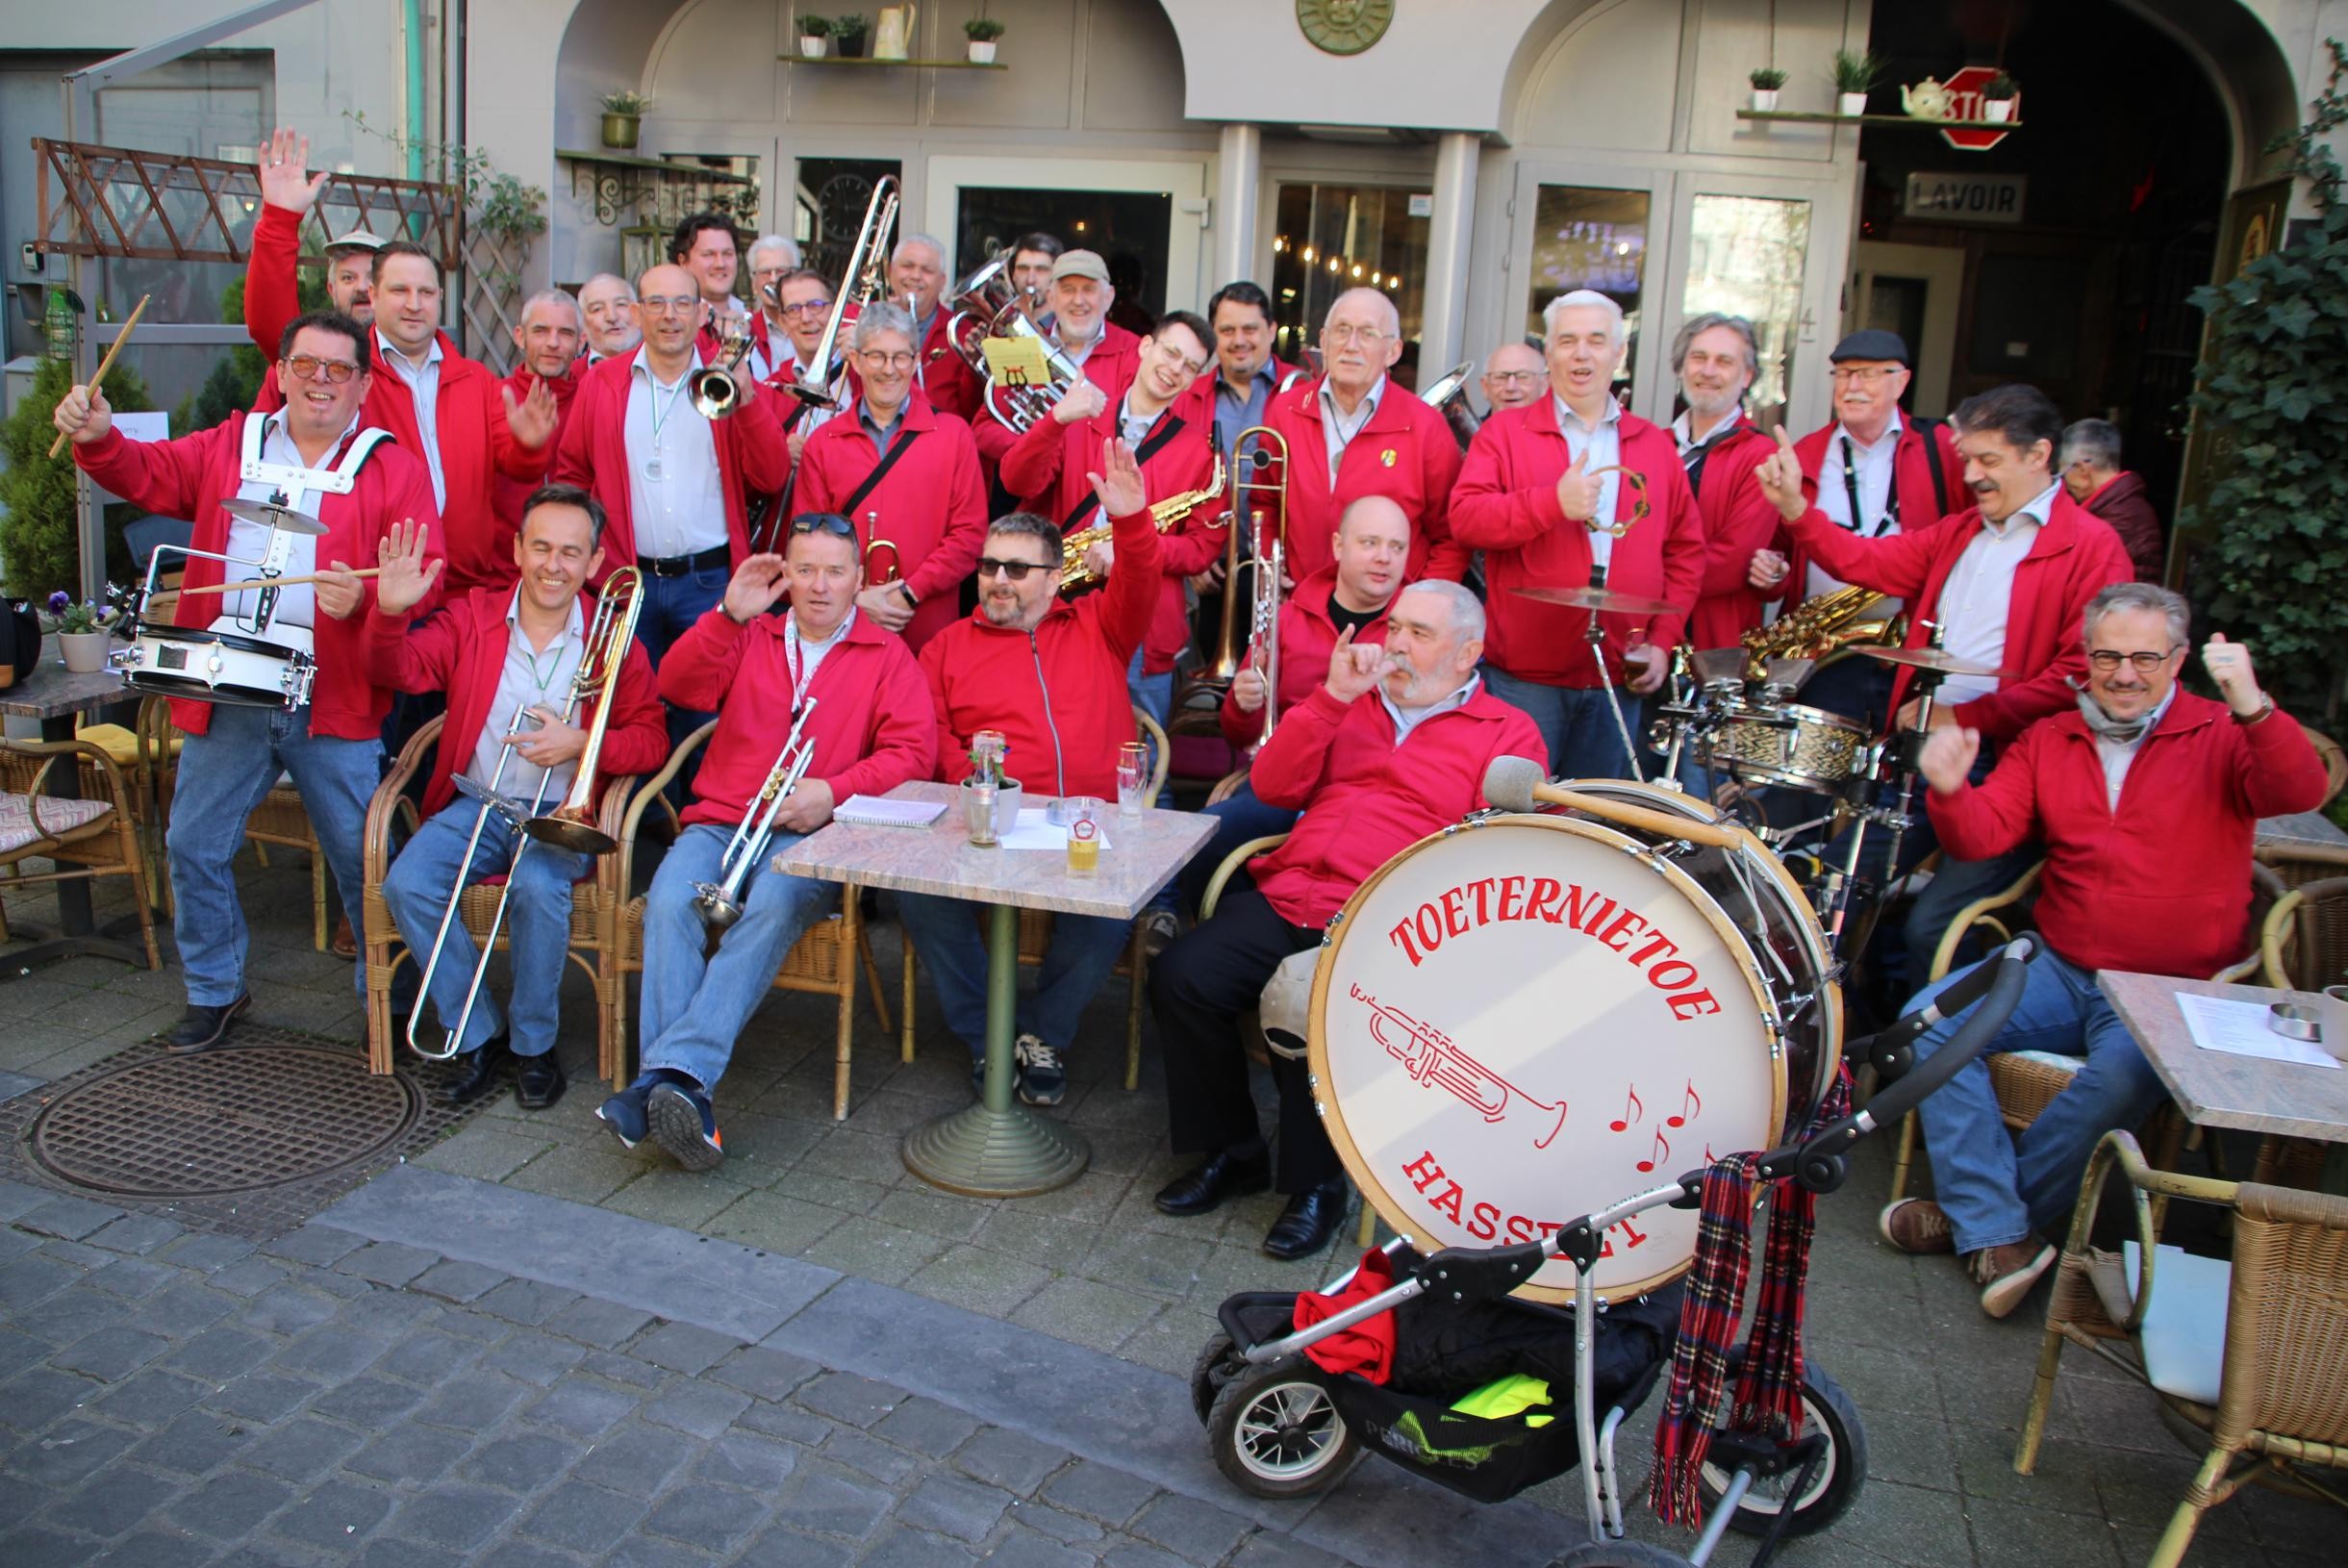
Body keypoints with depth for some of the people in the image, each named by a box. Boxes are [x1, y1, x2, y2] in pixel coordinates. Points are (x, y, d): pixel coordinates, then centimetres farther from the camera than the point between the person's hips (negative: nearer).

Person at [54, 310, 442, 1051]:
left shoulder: (393, 467, 2)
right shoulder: (230, 447, 14)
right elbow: (148, 474, 12)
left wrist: (365, 595, -25)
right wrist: (97, 438, -8)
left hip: (335, 700, -3)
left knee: (363, 858, 2)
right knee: (194, 847, 8)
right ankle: (215, 991, 27)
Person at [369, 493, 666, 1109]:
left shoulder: (613, 639, 3)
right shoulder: (472, 618, 8)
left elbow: (651, 740, 0)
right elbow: (399, 671, -3)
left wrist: (582, 744, -18)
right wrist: (390, 613, -23)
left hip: (560, 812, -3)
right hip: (478, 805, 3)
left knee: (538, 888, -33)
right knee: (406, 885, -23)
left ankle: (534, 1044, -9)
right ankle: (480, 1037, -4)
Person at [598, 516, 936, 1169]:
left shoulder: (886, 655, 14)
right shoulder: (750, 639, 23)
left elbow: (913, 751, 1)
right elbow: (677, 686, 8)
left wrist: (835, 791, -14)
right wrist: (729, 617, -4)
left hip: (812, 838, -2)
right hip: (721, 821, 3)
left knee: (772, 907, -36)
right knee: (669, 902, -29)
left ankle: (671, 1071, -45)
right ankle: (684, 1097, -38)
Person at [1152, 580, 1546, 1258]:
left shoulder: (1508, 734, 9)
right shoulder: (1352, 700, 23)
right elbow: (1275, 786, 11)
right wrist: (1333, 695, 1)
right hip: (1286, 897, 5)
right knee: (1180, 977, -17)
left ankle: (1316, 1184, -7)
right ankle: (1232, 1153, 3)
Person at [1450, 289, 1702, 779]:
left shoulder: (1655, 445, 12)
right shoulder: (1505, 431, 2)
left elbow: (1686, 548, 13)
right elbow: (1464, 517, -12)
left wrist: (1662, 640, 3)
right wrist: (1554, 501, -24)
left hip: (1616, 682, 4)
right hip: (1523, 677, -3)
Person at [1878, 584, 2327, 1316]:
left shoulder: (2222, 736, -1)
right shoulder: (2047, 741, 10)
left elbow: (2300, 793, -21)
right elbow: (1984, 836, -1)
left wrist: (2253, 708, -40)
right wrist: (1951, 792, -24)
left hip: (2173, 990, -4)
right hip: (2059, 971, 4)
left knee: (2125, 1071, -35)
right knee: (1929, 1020, -18)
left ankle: (1976, 1210, -13)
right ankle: (1999, 1238, -19)